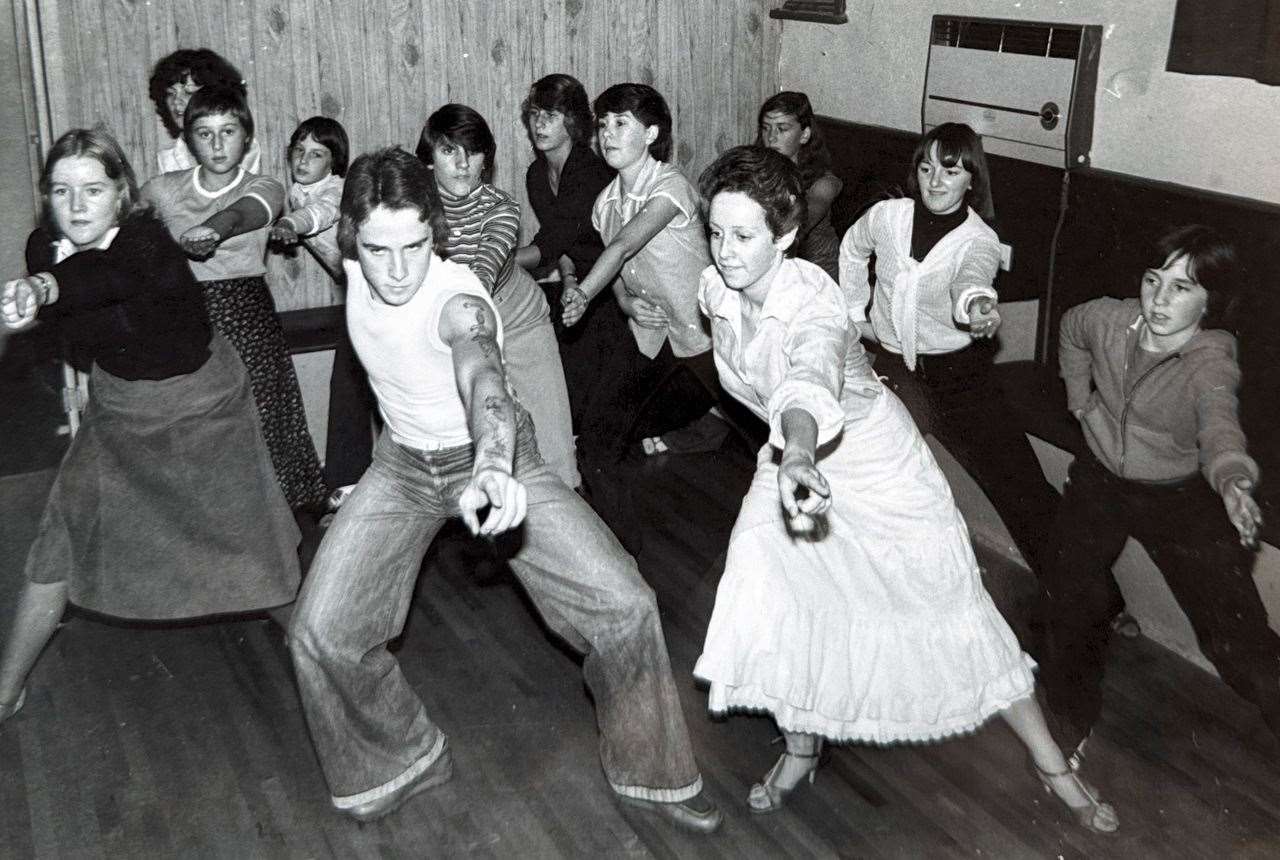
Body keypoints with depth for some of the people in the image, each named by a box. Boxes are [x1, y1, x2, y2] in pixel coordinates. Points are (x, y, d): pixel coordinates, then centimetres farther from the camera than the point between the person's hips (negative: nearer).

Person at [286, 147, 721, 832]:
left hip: (495, 461, -4)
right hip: (402, 467, 5)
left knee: (624, 607, -15)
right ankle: (402, 762, 20)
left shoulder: (458, 301, -33)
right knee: (320, 634, -9)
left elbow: (484, 381, -57)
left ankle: (648, 774, 12)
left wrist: (493, 470, -76)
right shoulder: (357, 266, -16)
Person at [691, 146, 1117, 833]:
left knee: (951, 611, 2)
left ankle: (1052, 765, 21)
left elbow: (811, 377, -58)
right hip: (792, 454, 5)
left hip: (874, 458, -5)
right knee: (763, 597, -9)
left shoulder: (811, 298, -34)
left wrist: (799, 455, -77)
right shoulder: (715, 291, -14)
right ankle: (802, 749, 18)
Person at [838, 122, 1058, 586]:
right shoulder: (887, 216, -2)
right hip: (893, 358, 2)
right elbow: (851, 250, 22)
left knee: (1021, 486, -9)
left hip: (958, 369, -2)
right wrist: (856, 311, 20)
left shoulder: (979, 240, -9)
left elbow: (972, 277, -35)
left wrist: (977, 304, -57)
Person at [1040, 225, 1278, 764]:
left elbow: (1218, 421, -46)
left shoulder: (1211, 362, -24)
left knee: (1237, 634, -11)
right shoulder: (1110, 321, -12)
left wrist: (1231, 478, -66)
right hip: (1100, 481, 3)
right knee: (1069, 598, -2)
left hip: (1180, 498, -3)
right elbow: (1070, 329, 13)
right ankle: (1074, 715, 25)